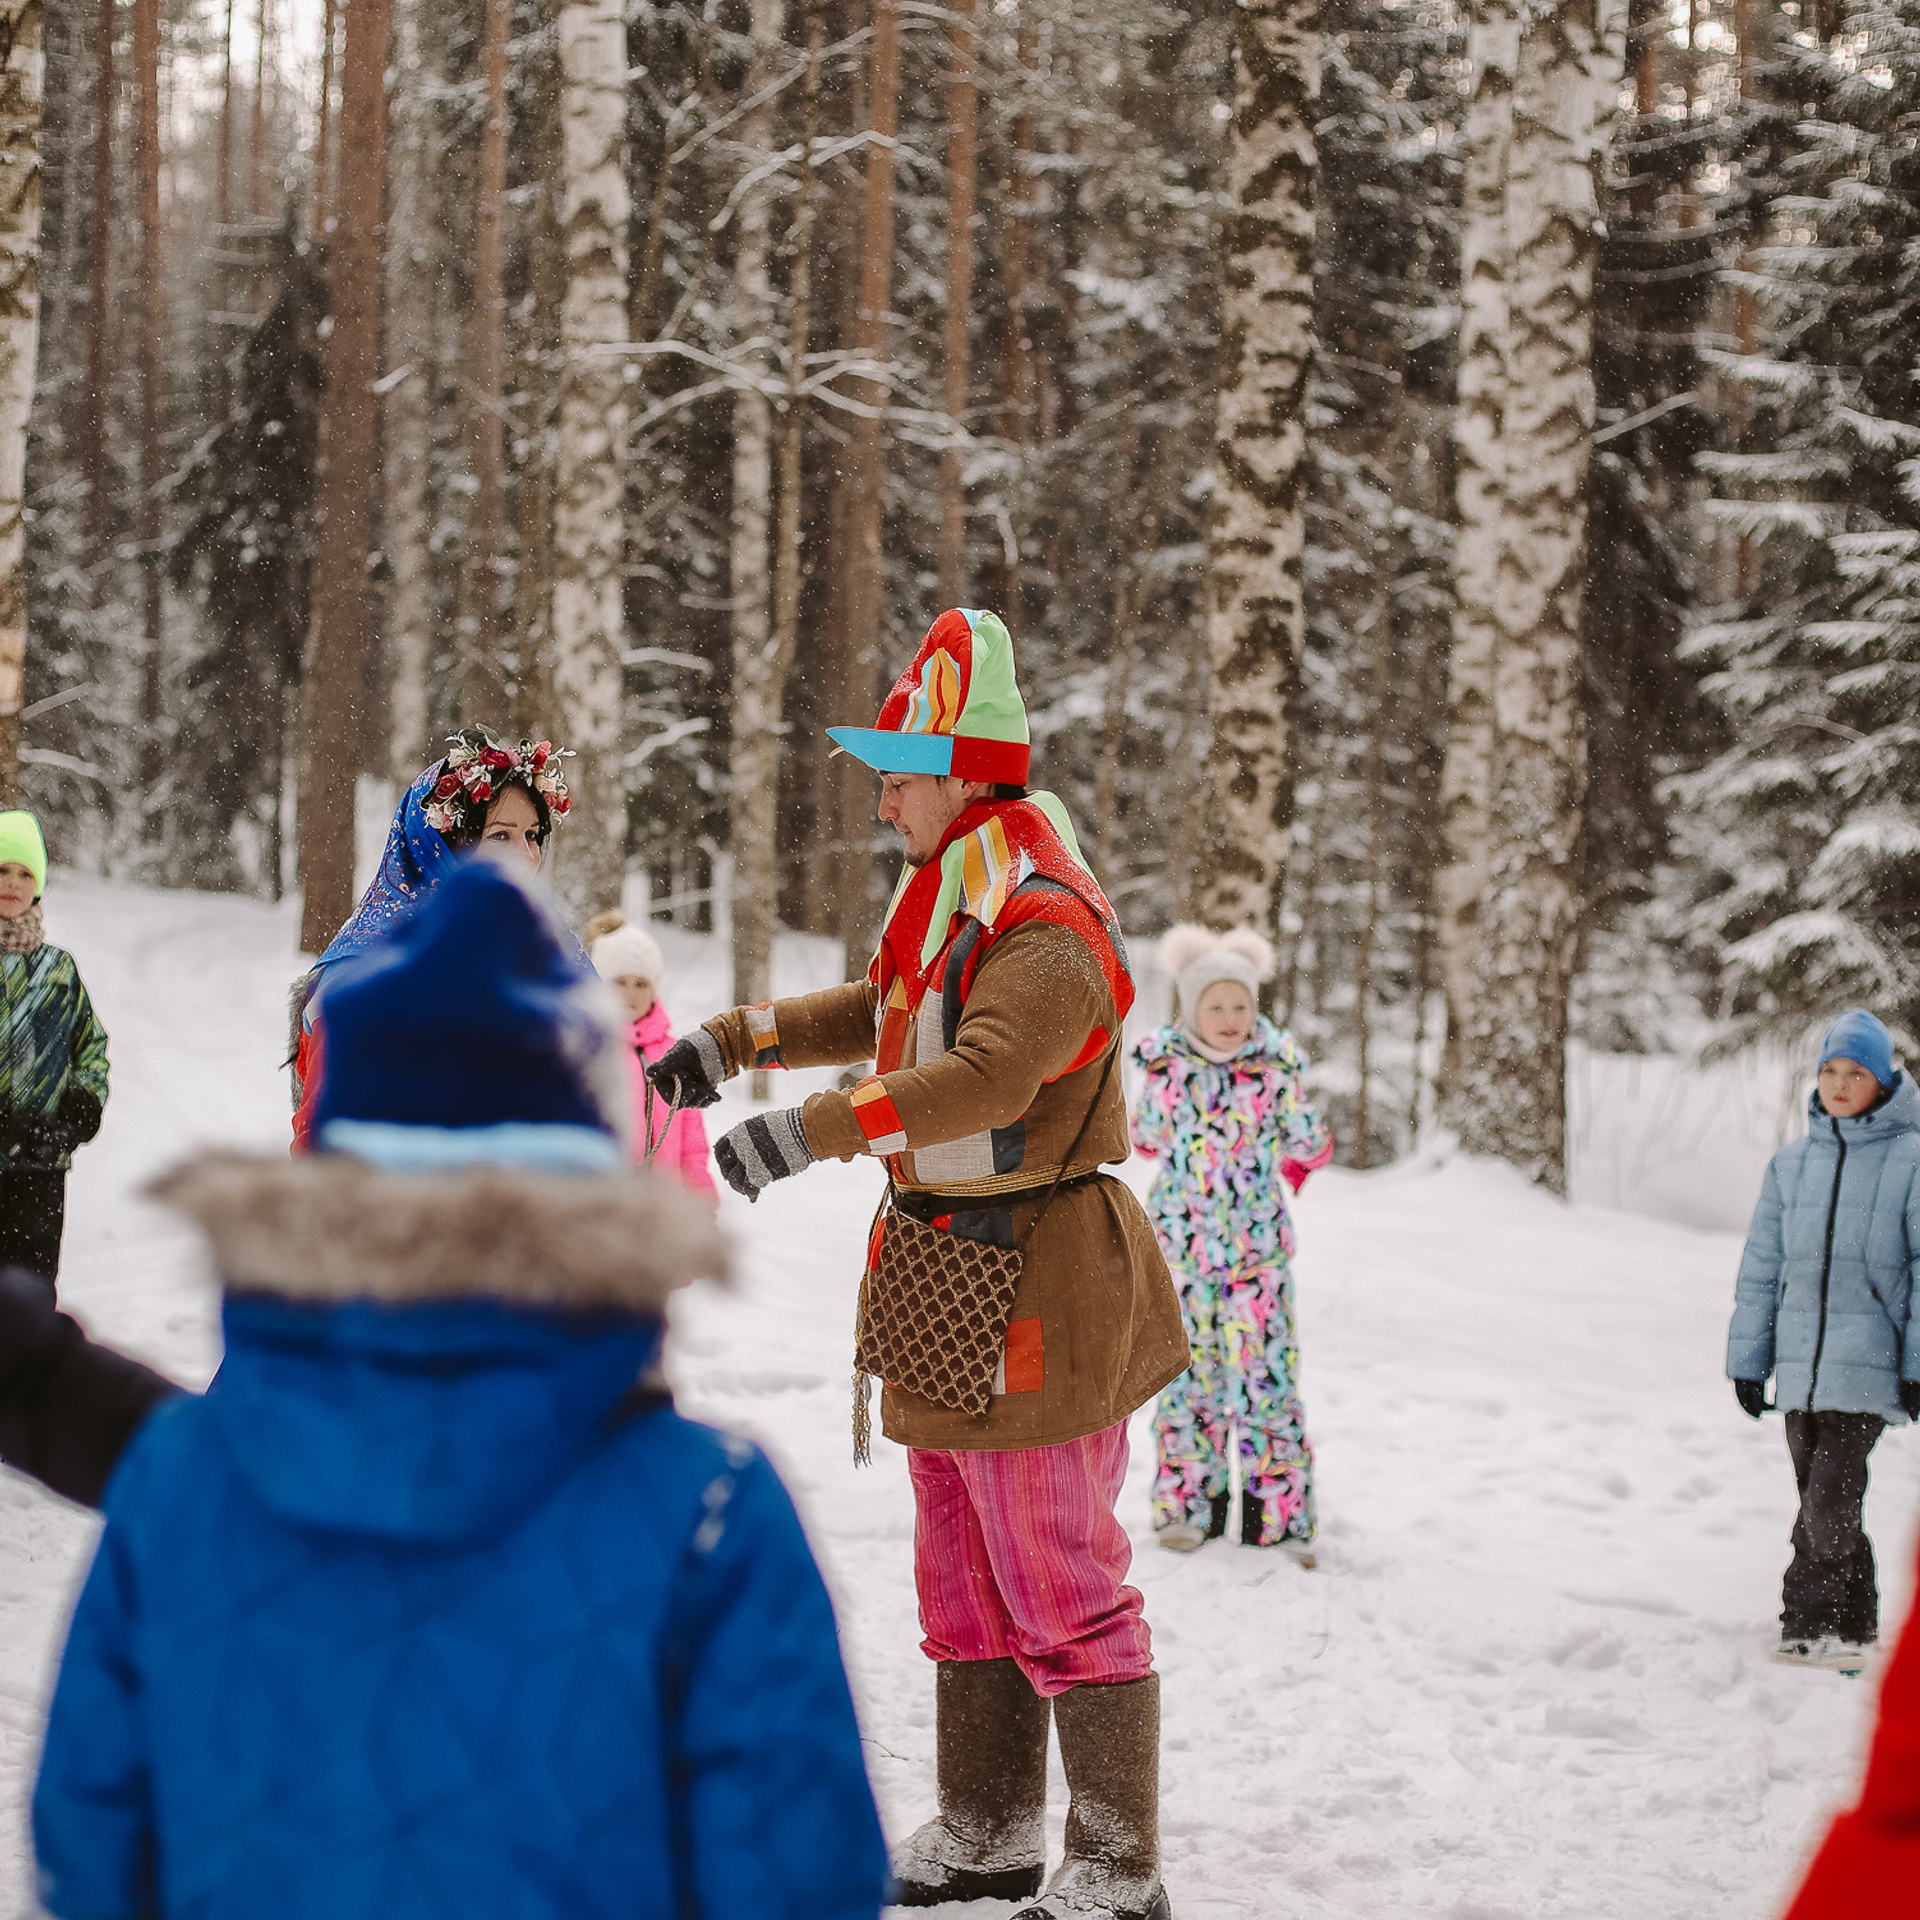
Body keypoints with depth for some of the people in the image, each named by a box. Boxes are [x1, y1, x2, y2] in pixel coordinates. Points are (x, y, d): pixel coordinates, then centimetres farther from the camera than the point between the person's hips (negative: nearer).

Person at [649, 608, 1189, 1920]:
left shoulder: (1048, 929, -20)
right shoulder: (951, 906, 13)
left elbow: (985, 1075, -36)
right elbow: (877, 1015, 32)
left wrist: (811, 1132, -38)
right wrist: (736, 1041, 24)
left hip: (1039, 1299, -10)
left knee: (1061, 1589, -5)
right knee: (966, 1582, 18)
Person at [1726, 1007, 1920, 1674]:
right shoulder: (1791, 1163, 10)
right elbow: (1762, 1267, 15)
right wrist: (1747, 1359, 12)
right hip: (1800, 1363, 5)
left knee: (1829, 1496, -13)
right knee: (1820, 1501, 7)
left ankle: (1812, 1626, -5)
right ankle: (1849, 1632, 16)